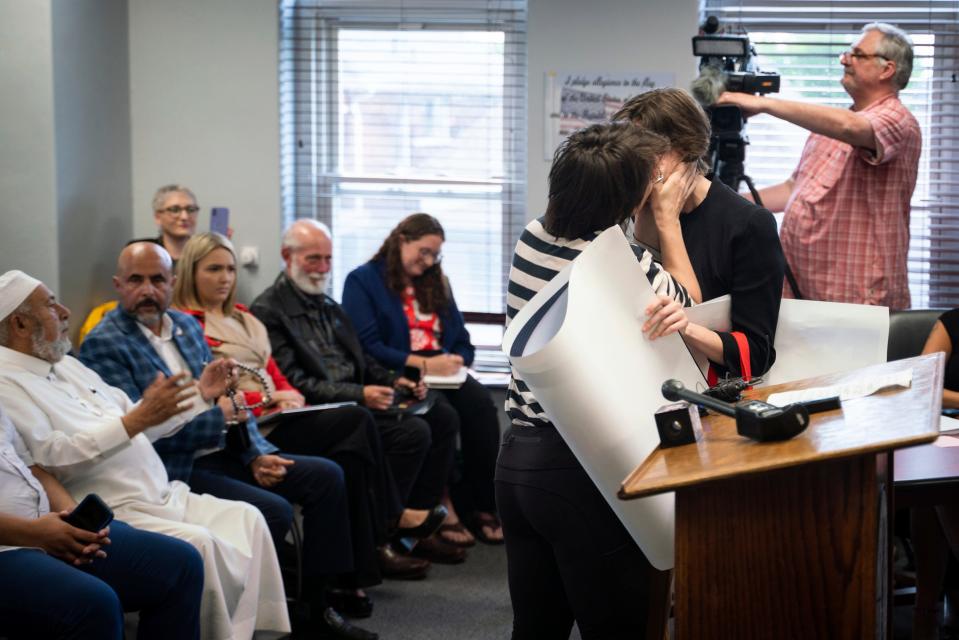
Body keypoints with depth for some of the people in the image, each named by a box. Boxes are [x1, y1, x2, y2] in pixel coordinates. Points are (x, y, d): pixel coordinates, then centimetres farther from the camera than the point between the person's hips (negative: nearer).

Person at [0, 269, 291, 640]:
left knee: (246, 518, -3)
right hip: (112, 513, -9)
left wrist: (200, 394, 20)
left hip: (164, 496, 9)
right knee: (198, 544, -28)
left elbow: (136, 429, 27)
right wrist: (136, 420, -28)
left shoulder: (68, 366, 20)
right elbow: (50, 457, -23)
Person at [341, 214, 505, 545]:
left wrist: (454, 362, -4)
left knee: (480, 401, -29)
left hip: (440, 375, 5)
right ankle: (441, 506, -30)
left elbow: (463, 343, 21)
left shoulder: (436, 282, 23)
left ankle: (481, 505, -28)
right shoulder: (362, 281, 4)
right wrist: (424, 364, -16)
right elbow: (367, 346, -8)